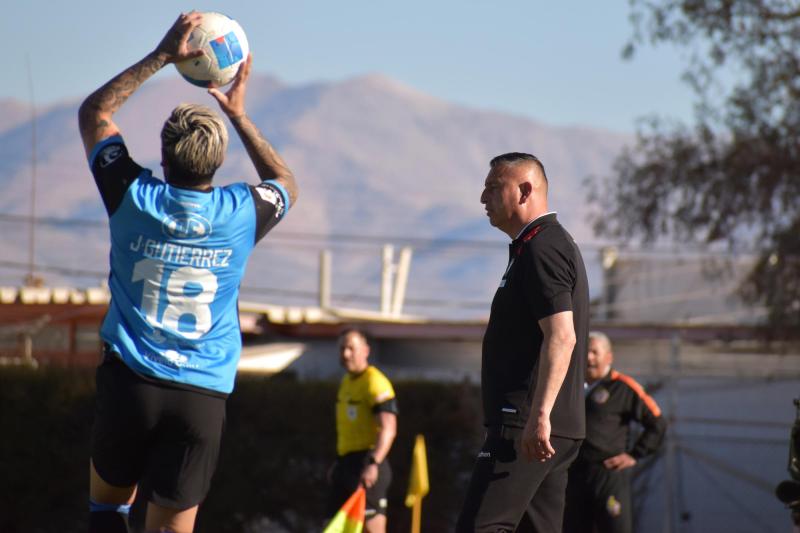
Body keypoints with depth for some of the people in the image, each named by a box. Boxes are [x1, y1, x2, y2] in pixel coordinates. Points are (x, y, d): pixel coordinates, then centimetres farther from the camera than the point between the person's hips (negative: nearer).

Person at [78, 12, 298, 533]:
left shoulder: (132, 196, -4)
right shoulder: (240, 213, -4)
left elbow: (94, 112, 14)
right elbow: (287, 185, 24)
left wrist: (161, 56, 14)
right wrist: (239, 116, 25)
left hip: (130, 380, 0)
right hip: (205, 394, 0)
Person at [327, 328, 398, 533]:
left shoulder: (375, 383, -13)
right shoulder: (346, 382, 17)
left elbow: (388, 429, -23)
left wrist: (373, 464, -33)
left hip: (367, 464, -10)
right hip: (347, 463, 10)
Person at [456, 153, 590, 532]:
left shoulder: (542, 248, -11)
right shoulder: (552, 244, 22)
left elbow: (561, 337, -22)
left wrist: (539, 415, -28)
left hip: (528, 425, -11)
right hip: (553, 428, 11)